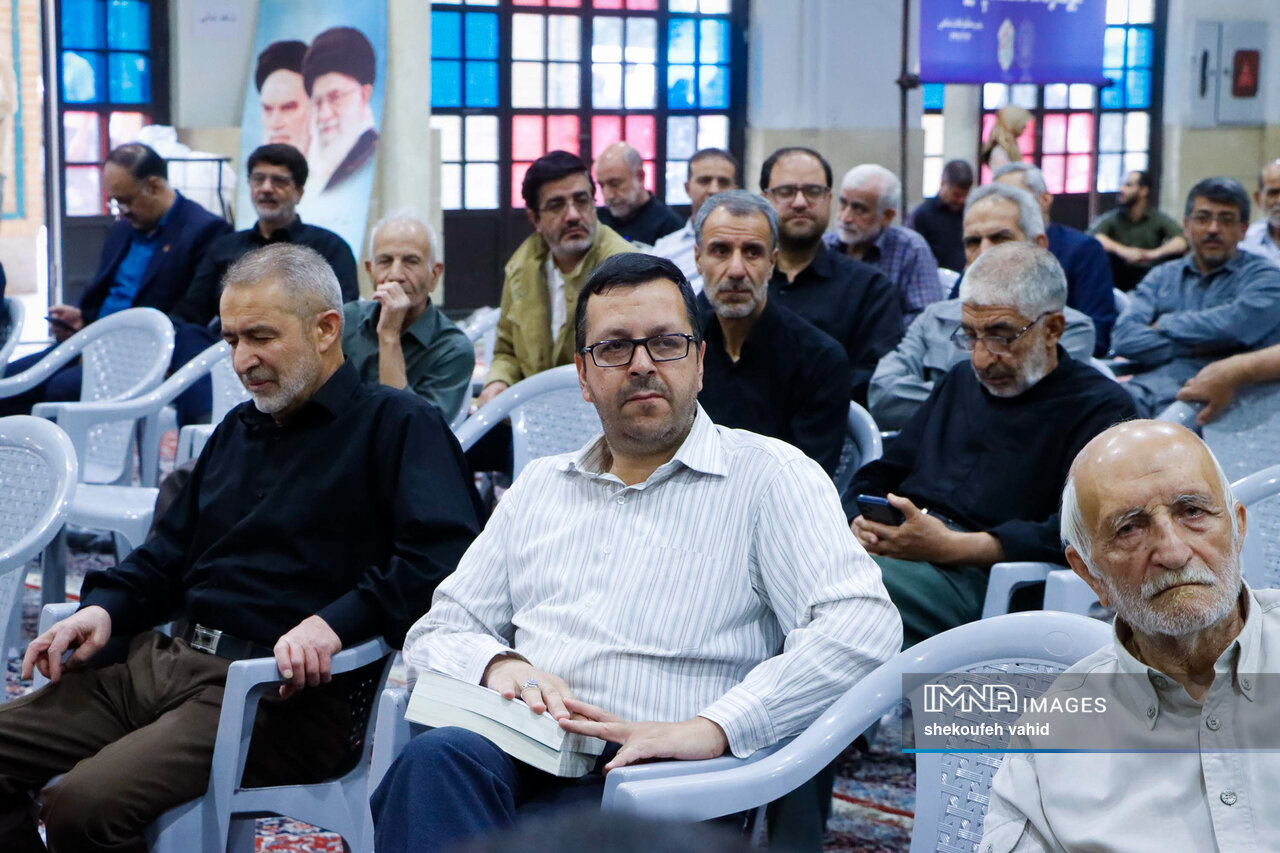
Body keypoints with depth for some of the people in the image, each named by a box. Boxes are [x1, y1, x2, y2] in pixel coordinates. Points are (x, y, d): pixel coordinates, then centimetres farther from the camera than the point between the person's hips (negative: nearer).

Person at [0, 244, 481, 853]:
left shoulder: (398, 426, 0)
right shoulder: (239, 429, 25)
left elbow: (446, 555, -15)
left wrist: (336, 621, -26)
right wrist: (105, 607, 12)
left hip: (279, 693, -8)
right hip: (164, 662, 8)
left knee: (84, 804, -27)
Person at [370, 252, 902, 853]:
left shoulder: (770, 476, 7)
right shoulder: (539, 487, 25)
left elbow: (863, 623, -8)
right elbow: (436, 633, 24)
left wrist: (711, 728, -18)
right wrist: (500, 664, -2)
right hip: (519, 756, 5)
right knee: (437, 758, -33)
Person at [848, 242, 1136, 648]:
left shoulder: (1100, 408, 5)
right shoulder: (960, 382, 29)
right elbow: (878, 477, 27)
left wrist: (951, 546, -20)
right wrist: (862, 523, 1)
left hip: (971, 572, -6)